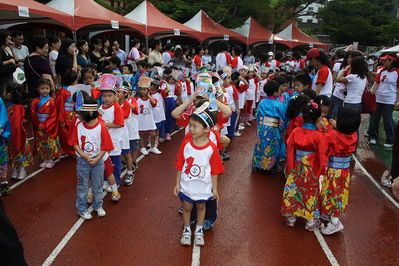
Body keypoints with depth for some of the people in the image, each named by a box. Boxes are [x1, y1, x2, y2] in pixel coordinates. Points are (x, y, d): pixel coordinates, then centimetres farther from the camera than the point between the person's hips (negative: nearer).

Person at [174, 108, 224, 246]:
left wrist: (215, 188, -2)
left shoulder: (212, 148, -17)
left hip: (203, 187, -1)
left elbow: (214, 170, -8)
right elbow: (180, 165, -4)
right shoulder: (186, 144, -13)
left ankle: (199, 230, 41)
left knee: (201, 207, 19)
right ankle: (186, 230, 39)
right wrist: (177, 183, -1)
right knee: (187, 207, 15)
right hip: (186, 186, 1)